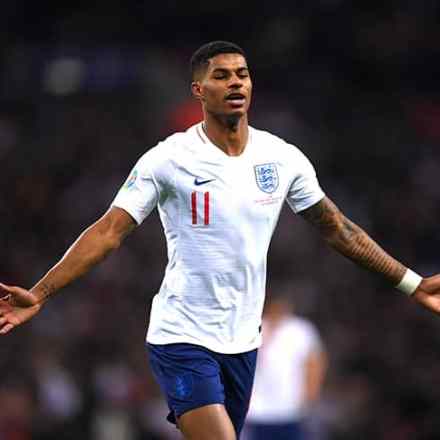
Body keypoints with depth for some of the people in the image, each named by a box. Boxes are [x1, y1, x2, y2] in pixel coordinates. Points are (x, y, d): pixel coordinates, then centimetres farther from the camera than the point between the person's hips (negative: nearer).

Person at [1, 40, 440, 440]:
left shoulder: (283, 158, 3)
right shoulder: (169, 159, -10)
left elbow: (337, 229, 14)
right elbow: (108, 232, -12)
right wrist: (39, 294, -21)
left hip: (242, 341, 5)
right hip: (182, 338, -5)